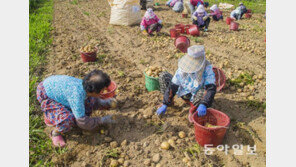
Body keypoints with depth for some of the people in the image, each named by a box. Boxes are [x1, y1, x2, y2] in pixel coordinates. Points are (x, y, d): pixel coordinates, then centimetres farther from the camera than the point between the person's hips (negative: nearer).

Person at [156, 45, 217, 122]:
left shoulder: (207, 68, -26)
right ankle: (169, 100, 1)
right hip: (184, 92, 3)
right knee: (163, 75, -13)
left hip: (196, 95, -2)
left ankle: (193, 108, -11)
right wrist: (165, 104, -19)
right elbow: (173, 86, -17)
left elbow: (211, 88, -36)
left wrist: (203, 105, -51)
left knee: (203, 92, -41)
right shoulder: (183, 68, -19)